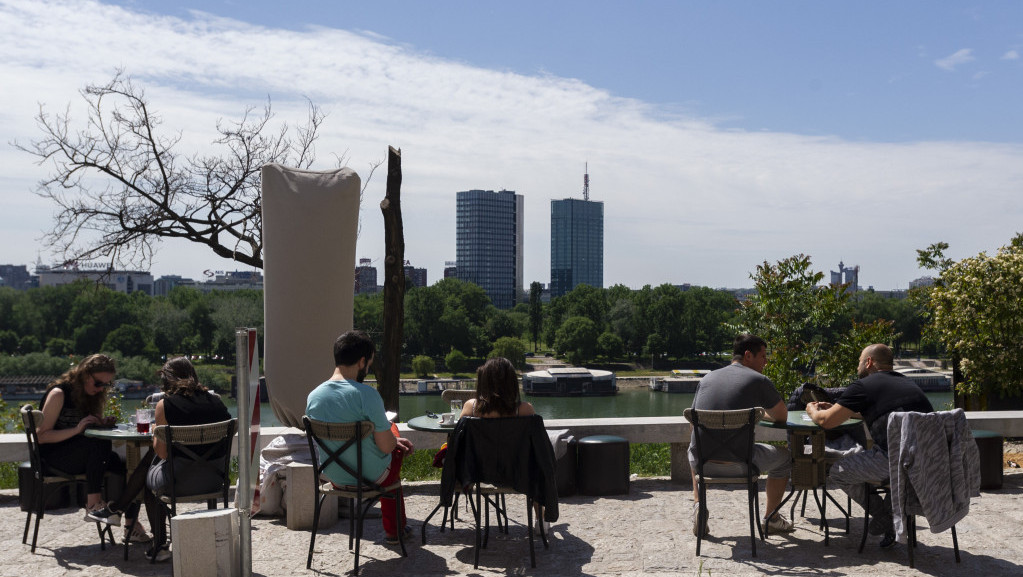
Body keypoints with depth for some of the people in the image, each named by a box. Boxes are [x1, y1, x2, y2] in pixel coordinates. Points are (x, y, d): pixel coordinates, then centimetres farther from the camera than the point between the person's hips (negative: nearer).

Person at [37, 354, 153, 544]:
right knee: (99, 443, -36)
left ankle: (131, 525, -14)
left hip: (83, 455, 7)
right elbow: (41, 436, -14)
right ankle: (93, 504, -33)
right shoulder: (59, 394, -10)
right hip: (54, 457, -7)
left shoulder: (92, 396, 13)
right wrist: (76, 429, -25)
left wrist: (104, 425, -2)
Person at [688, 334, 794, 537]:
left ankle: (698, 507, 22)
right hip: (737, 465, -4)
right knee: (784, 456, 24)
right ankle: (771, 518, 35)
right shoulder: (759, 381, -1)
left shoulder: (706, 379, 13)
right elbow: (782, 417, 10)